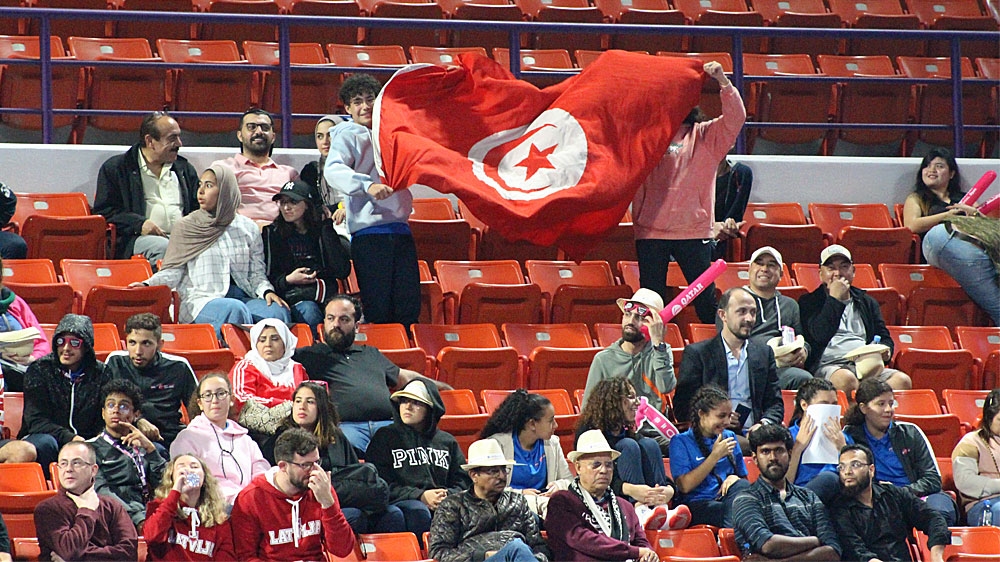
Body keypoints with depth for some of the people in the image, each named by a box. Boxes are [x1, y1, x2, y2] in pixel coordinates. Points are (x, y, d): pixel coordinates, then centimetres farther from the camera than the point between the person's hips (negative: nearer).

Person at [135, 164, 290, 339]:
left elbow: (256, 274, 15)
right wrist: (147, 285, -14)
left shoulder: (248, 228, 16)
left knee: (278, 311, -28)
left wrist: (267, 291, -6)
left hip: (243, 297, 3)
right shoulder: (186, 227, 10)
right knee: (235, 310, -37)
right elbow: (172, 272, 5)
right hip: (200, 300, -3)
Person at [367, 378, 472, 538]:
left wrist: (447, 495, -8)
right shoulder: (384, 437, 15)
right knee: (418, 510, -39)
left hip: (444, 503, 3)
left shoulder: (447, 442, 24)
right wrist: (421, 496, -10)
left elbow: (463, 481, 18)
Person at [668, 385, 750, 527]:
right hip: (697, 506, -5)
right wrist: (715, 456, -6)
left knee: (739, 484, -33)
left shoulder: (729, 437, 21)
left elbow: (743, 479, 26)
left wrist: (734, 479, 0)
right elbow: (685, 486, -7)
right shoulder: (681, 442, 5)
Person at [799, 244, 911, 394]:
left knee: (902, 380, -28)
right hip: (828, 365, -4)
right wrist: (835, 299, 0)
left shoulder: (868, 303, 29)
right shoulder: (809, 302, 15)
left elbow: (885, 338, 24)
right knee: (845, 379, -41)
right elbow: (820, 335, -4)